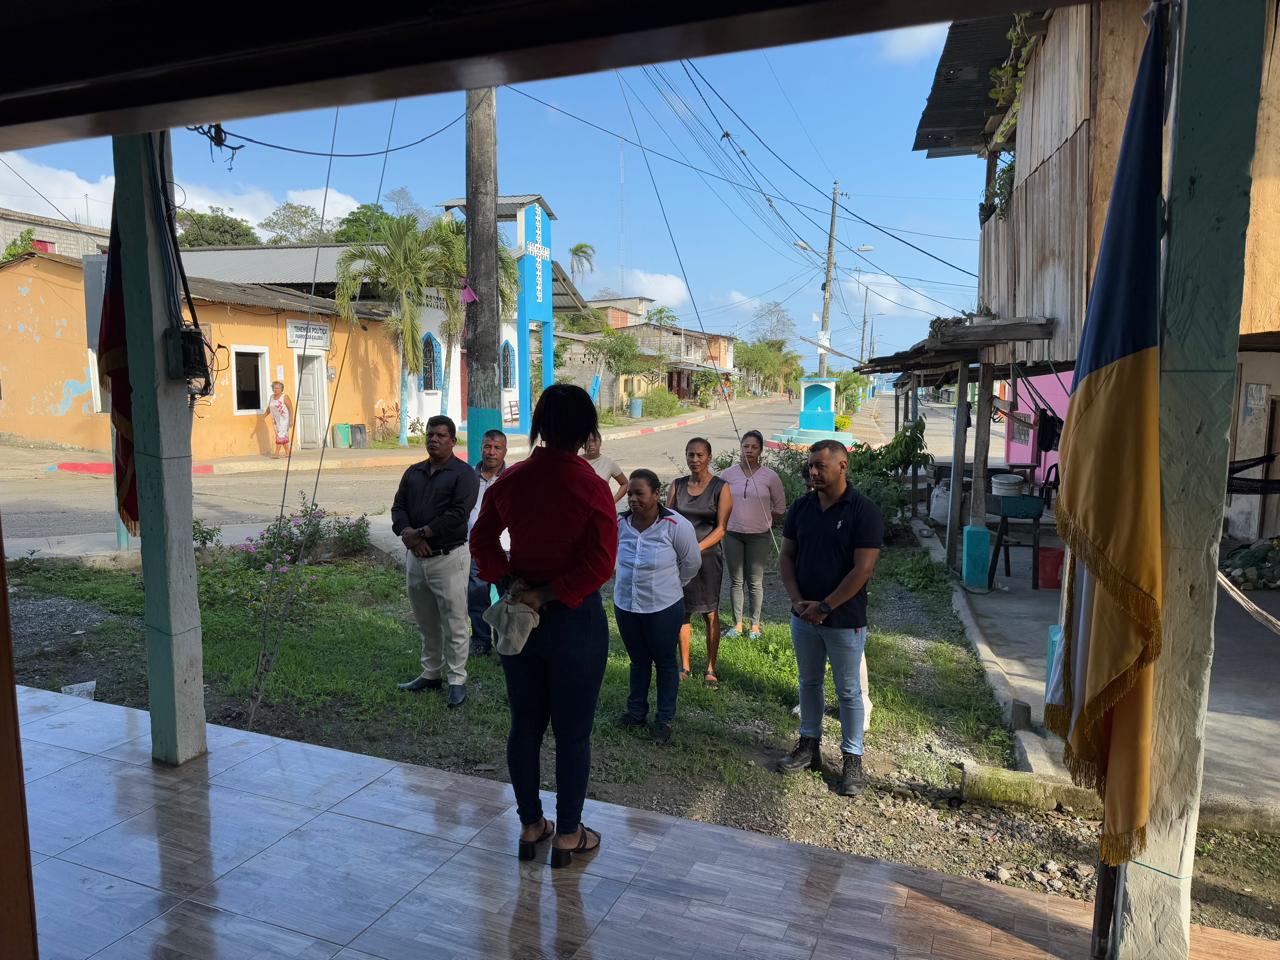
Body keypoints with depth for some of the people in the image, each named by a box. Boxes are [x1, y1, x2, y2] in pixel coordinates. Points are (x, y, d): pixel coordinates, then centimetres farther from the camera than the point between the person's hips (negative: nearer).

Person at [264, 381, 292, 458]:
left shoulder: (285, 397, -9)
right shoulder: (272, 397, 11)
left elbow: (291, 409, -12)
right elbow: (269, 408, 19)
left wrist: (291, 420, -19)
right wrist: (264, 415, 7)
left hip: (284, 419, -7)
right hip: (276, 420, 7)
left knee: (280, 436, -12)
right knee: (284, 437, 9)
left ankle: (277, 453, -15)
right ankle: (287, 453, 13)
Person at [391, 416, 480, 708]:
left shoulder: (463, 474, -7)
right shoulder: (413, 473, 14)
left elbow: (458, 514, -17)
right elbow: (398, 507, 9)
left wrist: (421, 533, -16)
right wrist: (407, 532, -12)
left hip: (448, 557, -6)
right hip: (415, 557, 6)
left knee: (454, 623, -1)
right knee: (427, 623, 17)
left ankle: (457, 680, 9)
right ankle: (431, 674, 29)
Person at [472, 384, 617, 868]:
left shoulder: (511, 479, -3)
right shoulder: (591, 485, -17)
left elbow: (482, 541, 5)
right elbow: (601, 564, -22)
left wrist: (511, 582, -4)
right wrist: (550, 595, -14)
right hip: (575, 619, -4)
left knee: (524, 726, 17)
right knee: (573, 733, 11)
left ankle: (530, 827, 33)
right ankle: (568, 835, 26)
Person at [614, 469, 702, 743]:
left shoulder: (675, 525, -19)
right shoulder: (620, 524, -9)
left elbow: (691, 562, -4)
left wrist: (670, 586, 7)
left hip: (663, 608, -3)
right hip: (625, 606, 4)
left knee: (665, 662, 13)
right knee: (638, 660, 20)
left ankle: (665, 718, 27)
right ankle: (636, 710, 37)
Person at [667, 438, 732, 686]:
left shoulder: (720, 488, -4)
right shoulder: (677, 485, 6)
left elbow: (721, 528, -8)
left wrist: (697, 548, -19)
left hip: (708, 556, -3)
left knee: (710, 613, 4)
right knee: (682, 612, 8)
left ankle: (711, 669, 16)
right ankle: (685, 667, 20)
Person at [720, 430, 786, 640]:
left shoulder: (770, 476, -5)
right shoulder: (728, 474, -2)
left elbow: (780, 508, 5)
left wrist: (763, 522, 7)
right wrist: (732, 520, 9)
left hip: (759, 537, -1)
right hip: (733, 535, 2)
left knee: (755, 583, 6)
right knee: (736, 581, 9)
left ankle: (755, 625, 19)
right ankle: (737, 624, 20)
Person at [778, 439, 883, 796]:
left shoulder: (864, 512, -15)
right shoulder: (801, 507, 1)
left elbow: (862, 569, -18)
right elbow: (786, 556, 4)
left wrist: (824, 607, -17)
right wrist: (797, 600, -9)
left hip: (845, 620, -5)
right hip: (803, 616, 5)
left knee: (848, 692, 8)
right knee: (809, 682, 18)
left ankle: (852, 759, 22)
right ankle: (809, 744, 34)